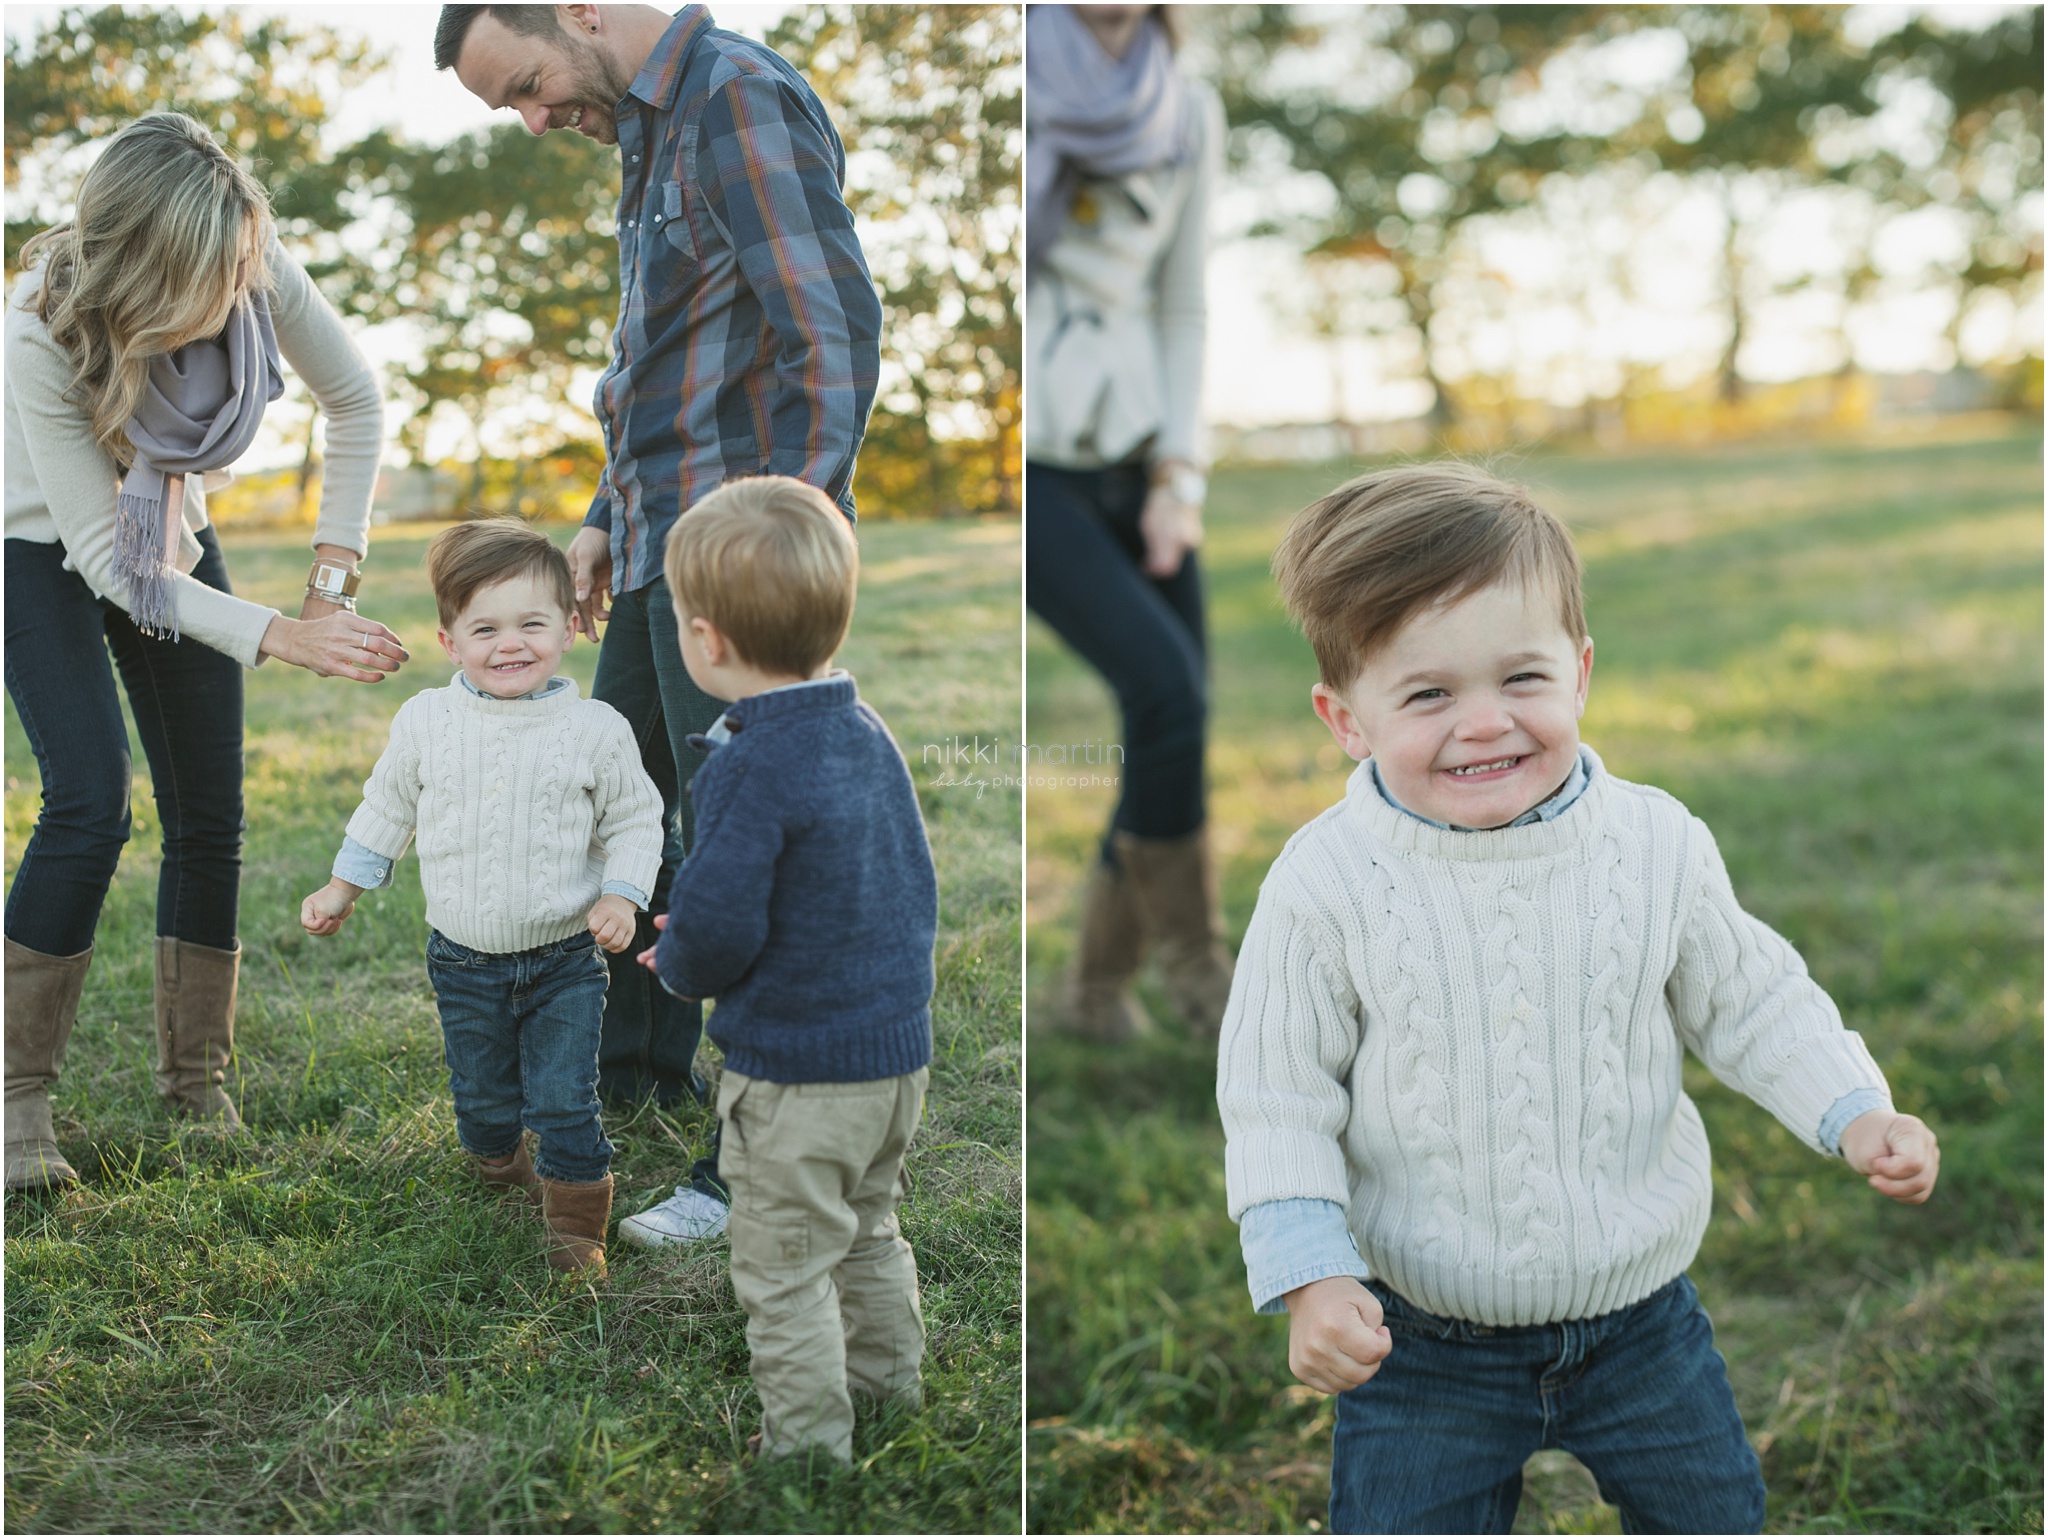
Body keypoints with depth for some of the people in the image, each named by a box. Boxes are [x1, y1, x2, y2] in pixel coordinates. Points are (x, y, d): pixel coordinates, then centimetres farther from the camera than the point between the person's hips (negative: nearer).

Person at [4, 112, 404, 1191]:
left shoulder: (257, 275, -26)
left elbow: (354, 402, -8)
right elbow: (104, 557, -30)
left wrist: (332, 579, -14)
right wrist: (279, 638, -37)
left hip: (173, 540, 4)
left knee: (210, 813, -1)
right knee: (89, 801, -20)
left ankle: (195, 1090, 10)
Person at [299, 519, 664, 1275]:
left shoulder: (596, 728, -10)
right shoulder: (424, 722, -4)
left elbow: (634, 821, 0)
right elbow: (387, 808, 11)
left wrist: (621, 897, -13)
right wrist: (343, 887, 13)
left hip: (565, 959, -2)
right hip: (464, 961, 2)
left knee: (564, 1102, -4)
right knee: (483, 1096, 16)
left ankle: (577, 1229, 13)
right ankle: (500, 1159, 46)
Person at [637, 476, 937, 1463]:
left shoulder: (751, 767, -24)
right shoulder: (868, 734, 2)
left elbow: (716, 928, -26)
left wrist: (678, 966, -1)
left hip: (797, 1073, -9)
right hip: (900, 1048, 9)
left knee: (783, 1272, 8)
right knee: (868, 1231, 28)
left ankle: (809, 1442, 19)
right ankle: (892, 1392, 43)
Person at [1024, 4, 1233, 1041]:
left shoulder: (1186, 115, 7)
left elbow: (1180, 310, 13)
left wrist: (1179, 477, 3)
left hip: (1130, 455, 5)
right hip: (1027, 466, -5)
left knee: (1178, 724, 0)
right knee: (1167, 688, -19)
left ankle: (1097, 985, 19)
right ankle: (1189, 954, 3)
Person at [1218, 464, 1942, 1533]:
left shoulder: (1658, 845, -10)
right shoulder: (1327, 884, -18)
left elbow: (1751, 1003, 5)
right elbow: (1277, 1100, -11)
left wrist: (1855, 1116, -8)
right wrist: (1310, 1277, -18)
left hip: (1639, 1310, 3)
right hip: (1421, 1342, -2)